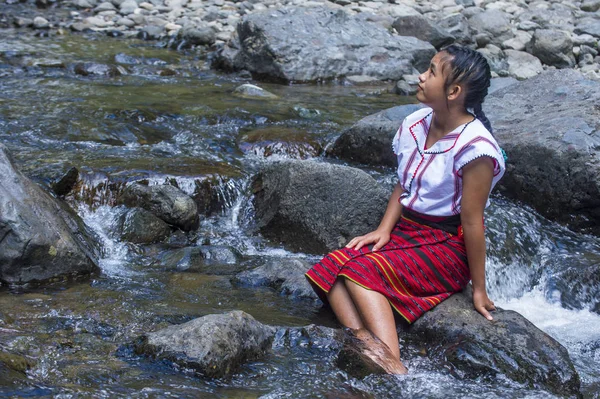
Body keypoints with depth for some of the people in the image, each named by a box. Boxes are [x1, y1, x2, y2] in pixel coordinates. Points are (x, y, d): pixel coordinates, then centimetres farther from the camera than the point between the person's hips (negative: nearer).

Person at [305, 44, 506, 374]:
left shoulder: (474, 148, -19)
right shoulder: (415, 125, 4)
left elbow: (472, 221, -18)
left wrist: (478, 289, -12)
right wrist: (384, 229, -2)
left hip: (446, 246, -7)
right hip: (406, 231, 7)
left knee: (359, 268, -30)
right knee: (328, 270, -18)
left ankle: (392, 368, -39)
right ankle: (366, 346, -39)